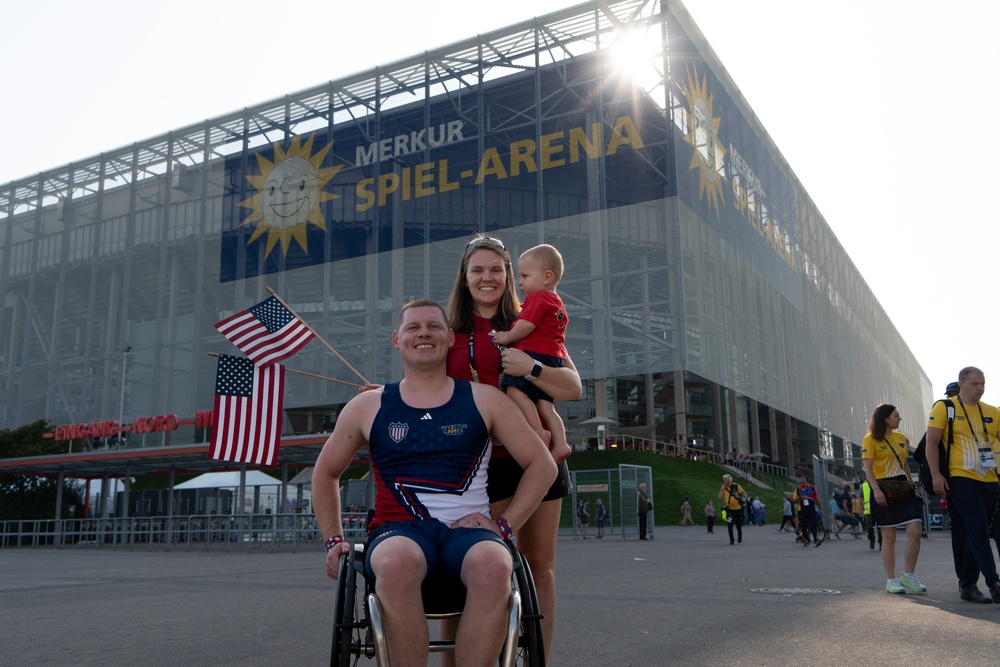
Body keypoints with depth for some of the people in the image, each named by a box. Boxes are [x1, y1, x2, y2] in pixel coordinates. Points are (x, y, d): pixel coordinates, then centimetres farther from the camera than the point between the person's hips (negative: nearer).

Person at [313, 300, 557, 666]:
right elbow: (326, 472, 26)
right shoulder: (368, 407, 13)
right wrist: (334, 540, 16)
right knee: (396, 564, -38)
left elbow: (542, 464, 12)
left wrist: (504, 524, 2)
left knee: (494, 565, -36)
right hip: (398, 531, 0)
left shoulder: (484, 400, 11)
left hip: (468, 528, 0)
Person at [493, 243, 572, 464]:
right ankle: (560, 442, -3)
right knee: (543, 403, 7)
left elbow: (527, 324, -15)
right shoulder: (557, 303, 27)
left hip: (535, 354, -10)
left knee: (515, 390, -19)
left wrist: (507, 337, -3)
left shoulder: (537, 298, -5)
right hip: (554, 357, 10)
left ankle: (538, 431, -28)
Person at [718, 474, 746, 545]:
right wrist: (722, 488, -11)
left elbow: (744, 493, 7)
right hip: (729, 509, 1)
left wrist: (743, 498, -12)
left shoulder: (737, 486, -2)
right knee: (729, 525, -3)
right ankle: (731, 540, 4)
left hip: (737, 508, -1)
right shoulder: (723, 488, 2)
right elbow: (720, 497, -8)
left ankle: (740, 536, 35)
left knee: (739, 524, 7)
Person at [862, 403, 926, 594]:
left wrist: (912, 486, 15)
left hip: (903, 490, 6)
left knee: (915, 532, -5)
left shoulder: (902, 438, 14)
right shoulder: (871, 439, -5)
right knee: (889, 537, -1)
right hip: (884, 491, -5)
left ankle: (908, 575, 7)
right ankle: (891, 580, 8)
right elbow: (868, 467, -10)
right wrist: (876, 490, -20)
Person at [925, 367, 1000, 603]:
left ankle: (968, 585, 17)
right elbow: (931, 443, -4)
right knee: (978, 530, -13)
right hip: (961, 479, -5)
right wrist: (936, 474, -12)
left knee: (977, 534, 9)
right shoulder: (944, 408, -1)